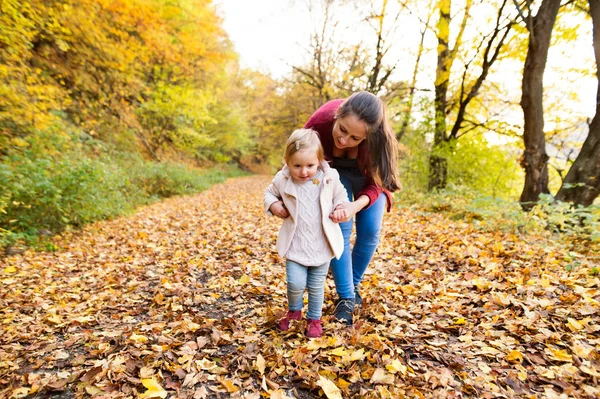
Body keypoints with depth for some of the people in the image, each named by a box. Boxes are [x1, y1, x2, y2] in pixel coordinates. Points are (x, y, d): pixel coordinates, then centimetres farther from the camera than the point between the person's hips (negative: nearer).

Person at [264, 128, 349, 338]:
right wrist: (273, 205, -11)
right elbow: (269, 193, 9)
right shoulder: (282, 179, -10)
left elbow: (340, 195, 9)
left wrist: (340, 208, -11)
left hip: (322, 244, 1)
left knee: (316, 286, 14)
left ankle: (314, 318, 39)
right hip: (296, 243, 0)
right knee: (295, 283, -4)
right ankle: (294, 311, 30)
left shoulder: (330, 177, -10)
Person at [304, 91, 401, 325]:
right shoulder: (320, 121, -39)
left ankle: (353, 285, 21)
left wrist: (356, 205, -46)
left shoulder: (378, 137, -38)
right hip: (335, 170, 0)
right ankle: (345, 298, -1)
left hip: (368, 174, 1)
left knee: (370, 231, -4)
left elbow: (375, 182, -25)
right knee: (340, 230, -14)